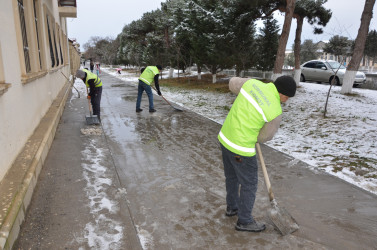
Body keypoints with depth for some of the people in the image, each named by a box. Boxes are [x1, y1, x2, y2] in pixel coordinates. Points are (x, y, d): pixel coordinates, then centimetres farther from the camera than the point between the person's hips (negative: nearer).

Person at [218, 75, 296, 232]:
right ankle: (244, 221, 30)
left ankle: (232, 207, 48)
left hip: (225, 137, 8)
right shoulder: (275, 112, -18)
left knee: (232, 176, 26)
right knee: (249, 184, 13)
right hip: (241, 148, -8)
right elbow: (264, 137, -3)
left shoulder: (252, 83, -4)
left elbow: (233, 83, 17)